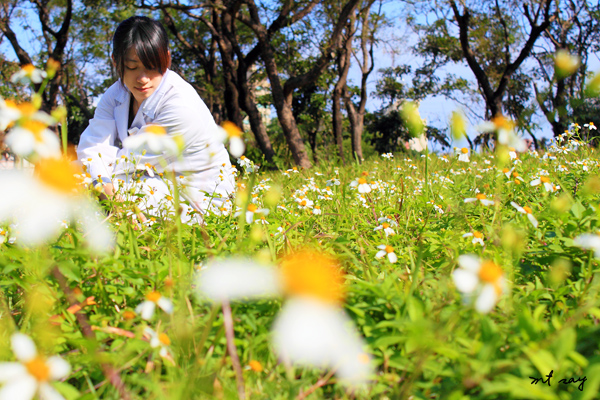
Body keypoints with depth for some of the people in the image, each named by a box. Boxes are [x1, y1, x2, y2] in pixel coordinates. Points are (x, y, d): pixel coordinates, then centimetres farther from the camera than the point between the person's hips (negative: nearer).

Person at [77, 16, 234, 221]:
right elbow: (90, 146, -16)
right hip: (157, 180, 8)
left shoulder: (182, 108, -28)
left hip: (199, 197, -7)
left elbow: (132, 161, -22)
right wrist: (103, 183, -34)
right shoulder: (117, 94, -4)